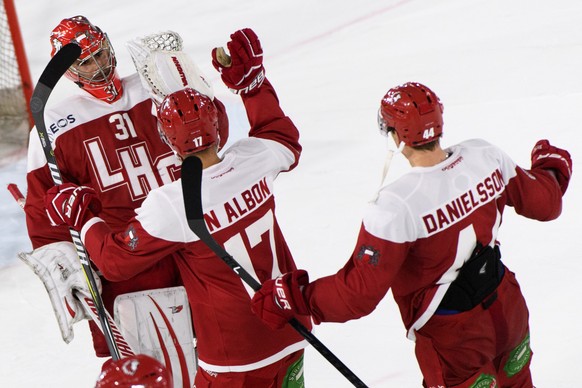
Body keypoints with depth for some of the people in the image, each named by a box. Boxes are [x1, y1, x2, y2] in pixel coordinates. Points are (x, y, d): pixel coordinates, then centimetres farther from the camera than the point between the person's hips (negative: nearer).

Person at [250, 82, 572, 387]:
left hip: (453, 339, -6)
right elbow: (545, 205, 3)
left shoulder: (397, 206, -30)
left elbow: (359, 294, -28)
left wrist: (293, 297, -16)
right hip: (508, 309, 6)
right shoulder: (484, 157, -13)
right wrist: (552, 165, 25)